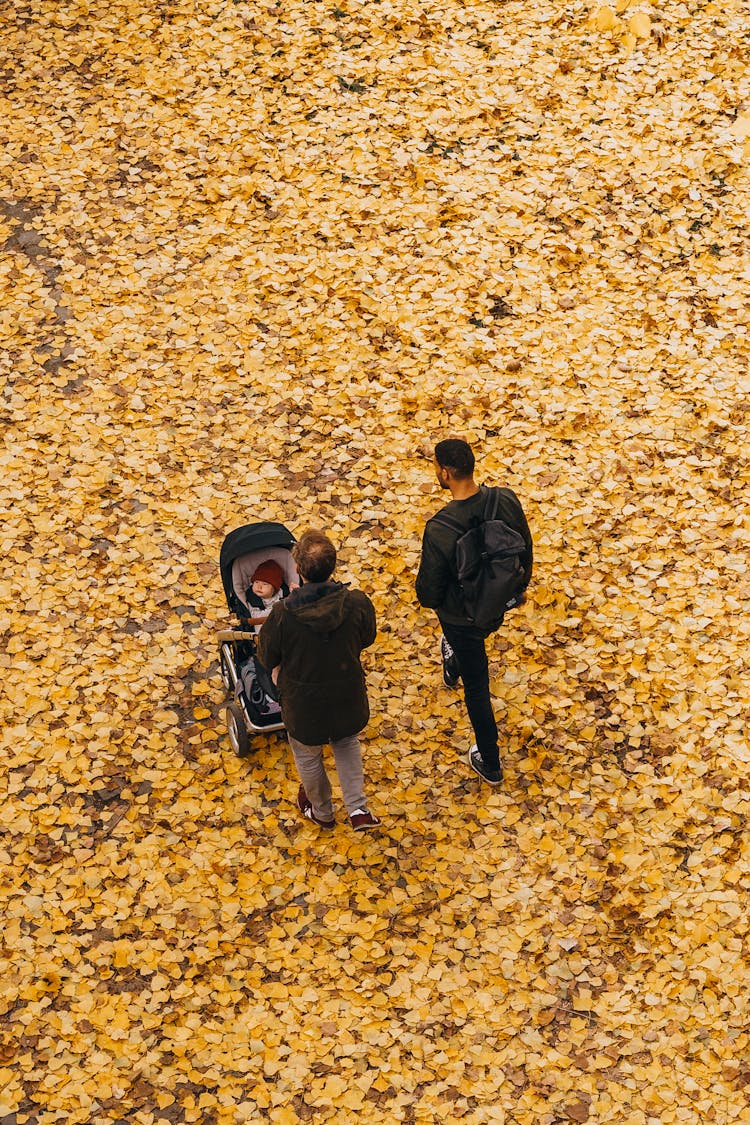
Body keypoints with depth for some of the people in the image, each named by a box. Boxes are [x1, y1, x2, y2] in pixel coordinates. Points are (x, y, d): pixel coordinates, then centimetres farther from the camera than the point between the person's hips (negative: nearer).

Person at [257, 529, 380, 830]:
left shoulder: (283, 614, -30)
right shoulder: (357, 604, -25)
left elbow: (267, 659, -11)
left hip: (304, 704, -2)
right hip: (348, 699, 2)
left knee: (308, 756, 28)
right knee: (347, 743, 34)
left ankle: (321, 811, 51)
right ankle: (358, 809, 29)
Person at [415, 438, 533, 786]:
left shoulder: (439, 530, -36)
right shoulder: (507, 500, -22)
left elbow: (430, 589, -23)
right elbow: (525, 550, -3)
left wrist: (428, 600, 2)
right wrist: (521, 586, 17)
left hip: (462, 616, -5)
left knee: (476, 685, 17)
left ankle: (489, 764, 35)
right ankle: (453, 666, 74)